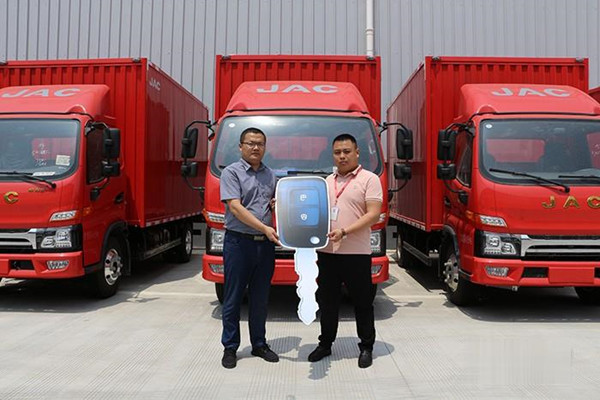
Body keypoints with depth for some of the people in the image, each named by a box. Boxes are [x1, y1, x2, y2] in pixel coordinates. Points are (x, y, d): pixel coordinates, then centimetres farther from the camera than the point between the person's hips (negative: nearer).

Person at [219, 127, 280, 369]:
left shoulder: (270, 175, 14)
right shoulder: (231, 172, -4)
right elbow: (235, 207, -15)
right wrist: (264, 228, -22)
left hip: (265, 243, 5)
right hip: (239, 242, -5)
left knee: (260, 298, 13)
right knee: (233, 298, 4)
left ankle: (259, 344, 25)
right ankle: (230, 347, 16)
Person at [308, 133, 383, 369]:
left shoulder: (369, 179, -2)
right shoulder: (327, 182, 16)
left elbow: (374, 214, -10)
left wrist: (344, 231, -20)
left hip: (356, 252, -5)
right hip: (326, 251, 5)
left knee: (362, 302, 6)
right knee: (327, 301, 14)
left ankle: (366, 347, 21)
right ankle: (325, 343, 29)